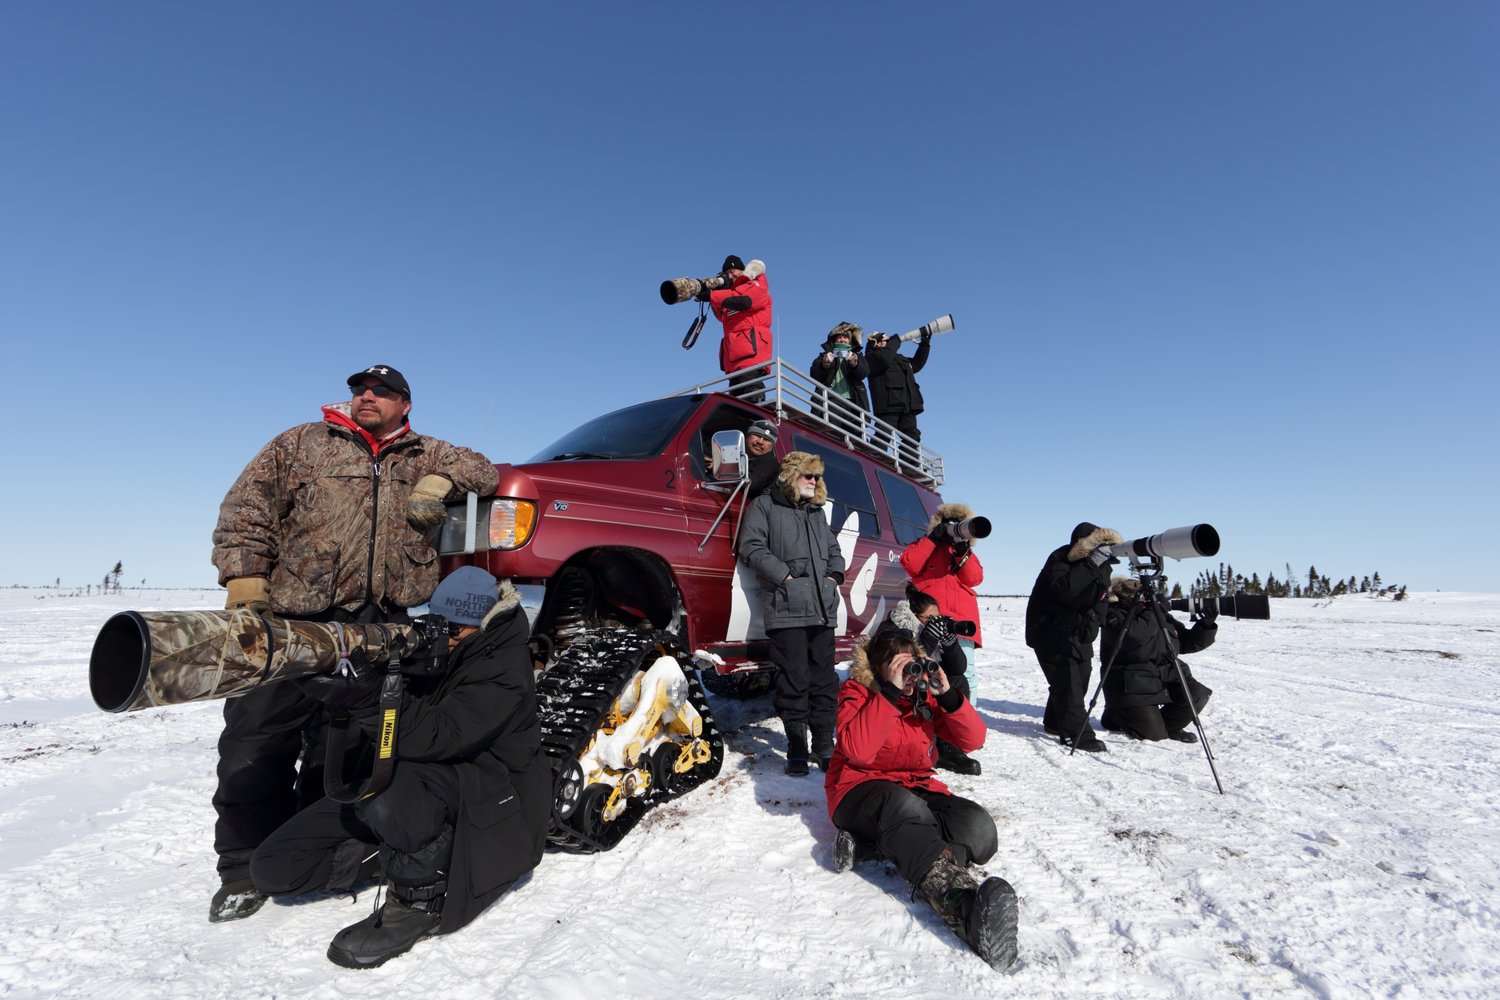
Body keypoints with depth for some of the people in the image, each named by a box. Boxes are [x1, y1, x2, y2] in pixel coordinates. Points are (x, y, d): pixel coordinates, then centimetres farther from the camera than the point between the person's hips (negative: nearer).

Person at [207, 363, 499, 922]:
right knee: (258, 741, -1)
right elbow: (247, 505, 5)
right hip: (291, 620, -1)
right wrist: (244, 574, -9)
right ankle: (245, 870, 16)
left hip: (378, 626, 2)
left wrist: (442, 481, -4)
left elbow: (483, 473, 16)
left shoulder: (424, 458, 17)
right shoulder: (302, 444, 12)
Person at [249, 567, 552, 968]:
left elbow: (437, 736, -31)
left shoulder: (504, 671, -19)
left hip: (481, 790, -7)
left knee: (393, 791, -40)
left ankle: (422, 898, -15)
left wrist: (365, 695, -39)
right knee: (273, 868, -1)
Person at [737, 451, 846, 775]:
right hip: (786, 611, -6)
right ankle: (796, 750, 8)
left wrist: (834, 576, 9)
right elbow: (751, 547, -6)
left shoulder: (817, 512, 24)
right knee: (794, 682, -4)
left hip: (823, 609, 6)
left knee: (824, 681, 8)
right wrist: (785, 577, -11)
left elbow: (834, 550, 29)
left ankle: (824, 747, 18)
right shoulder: (765, 506, 5)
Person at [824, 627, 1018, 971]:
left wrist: (947, 695, -19)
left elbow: (973, 739, -3)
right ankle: (961, 901, -59)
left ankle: (867, 842, -30)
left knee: (979, 827, -24)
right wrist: (891, 692, -28)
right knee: (902, 806, -40)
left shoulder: (925, 691, 5)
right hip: (860, 787, -5)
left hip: (916, 786, 5)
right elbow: (857, 749, -26)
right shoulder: (857, 690, -8)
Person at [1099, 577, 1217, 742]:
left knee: (1198, 694, -17)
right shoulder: (1114, 616, -9)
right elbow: (1131, 635, -31)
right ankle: (1114, 715, 16)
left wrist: (1205, 627, -2)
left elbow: (1187, 642, 14)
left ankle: (1170, 726, 10)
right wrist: (1154, 613, -26)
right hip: (1133, 687, -7)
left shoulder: (1161, 615, 12)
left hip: (1166, 678, 7)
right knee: (1153, 733, -14)